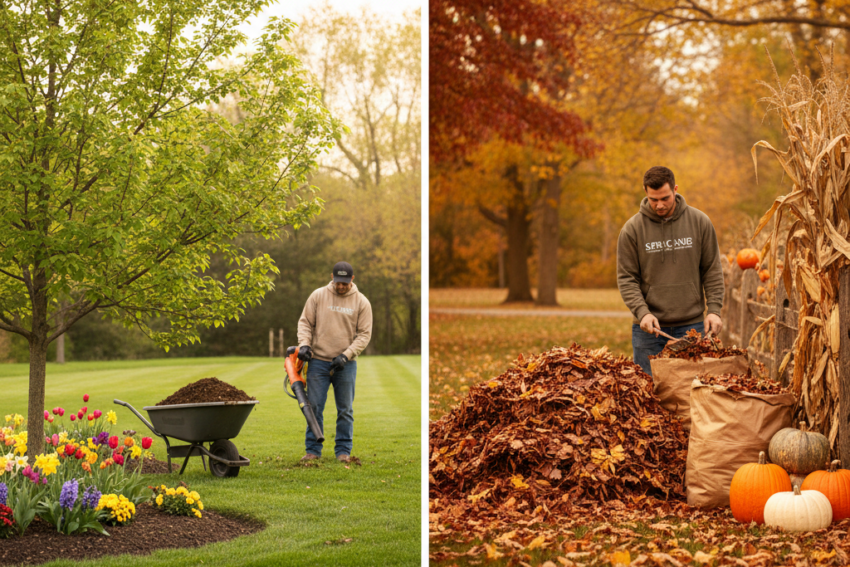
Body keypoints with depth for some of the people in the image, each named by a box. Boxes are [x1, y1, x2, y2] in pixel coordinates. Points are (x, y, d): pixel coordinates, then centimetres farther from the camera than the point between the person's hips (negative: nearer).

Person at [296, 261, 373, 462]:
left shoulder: (361, 302, 0)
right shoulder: (318, 296, 2)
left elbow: (364, 334, -1)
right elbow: (305, 322, 7)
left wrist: (346, 355, -12)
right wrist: (304, 344, -11)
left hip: (346, 364, 0)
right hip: (318, 361, 0)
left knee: (345, 410, 4)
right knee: (314, 407, 1)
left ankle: (343, 450, 12)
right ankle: (313, 449, 9)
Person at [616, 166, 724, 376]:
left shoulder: (699, 222, 2)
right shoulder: (632, 228, -1)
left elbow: (712, 270, 6)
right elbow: (626, 279, -2)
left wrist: (714, 309, -5)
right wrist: (642, 312, -16)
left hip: (691, 326, 1)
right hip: (650, 328, 0)